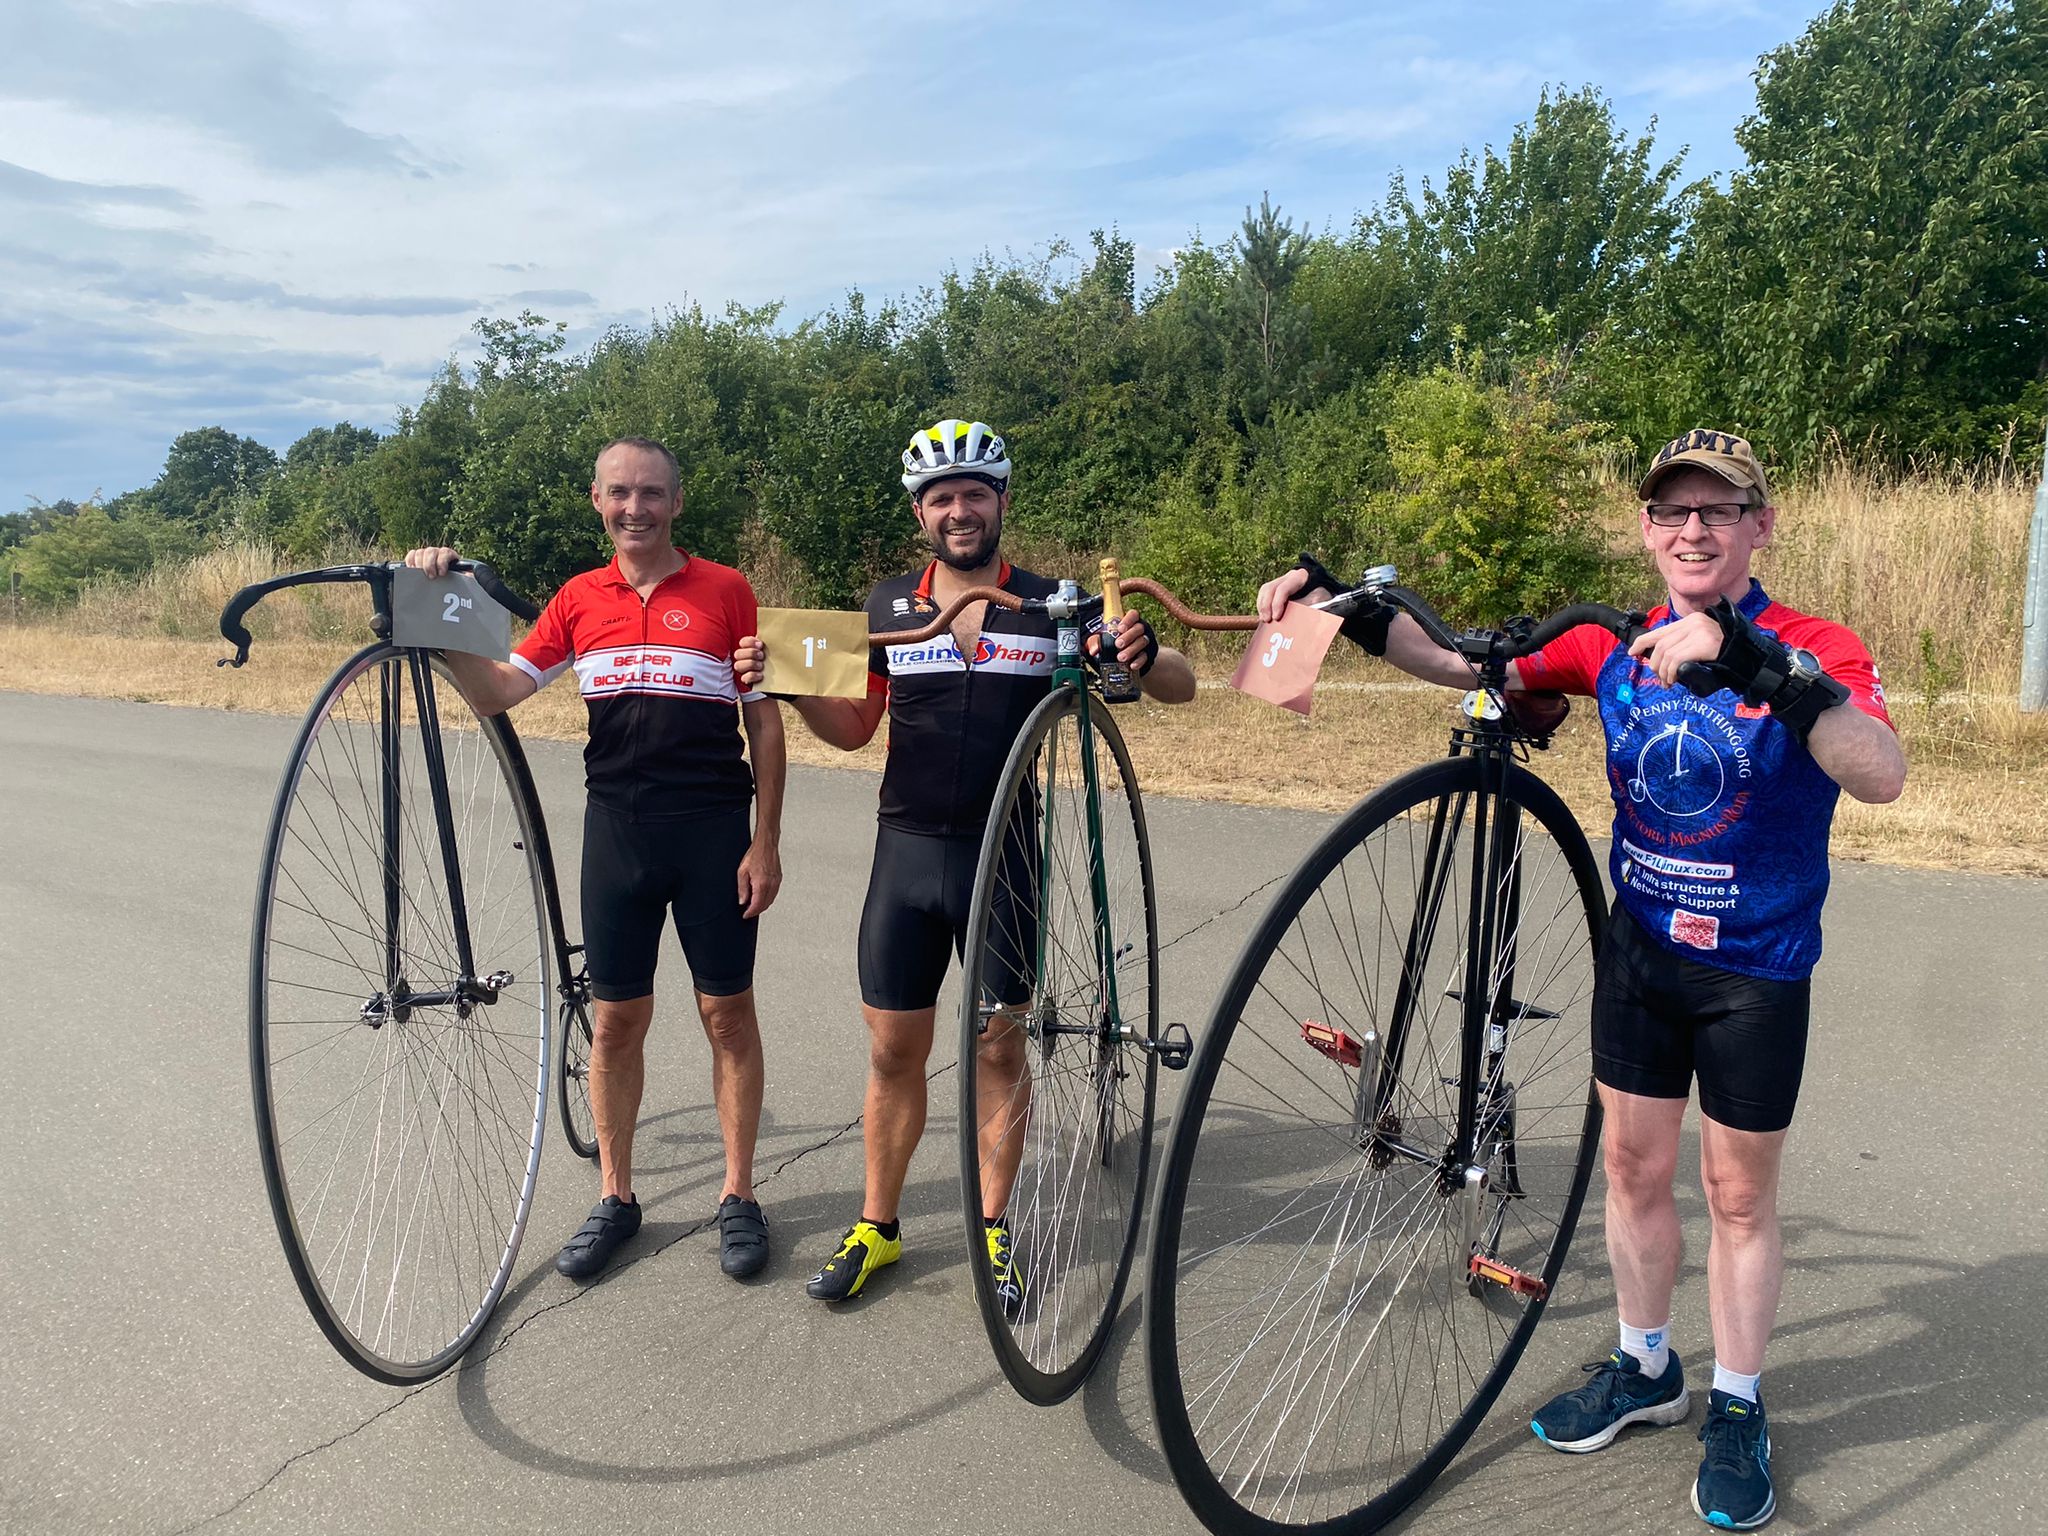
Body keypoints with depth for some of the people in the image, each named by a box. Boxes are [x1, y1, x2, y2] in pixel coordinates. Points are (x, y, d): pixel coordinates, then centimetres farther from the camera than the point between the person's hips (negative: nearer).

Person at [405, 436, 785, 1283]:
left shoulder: (725, 591, -1)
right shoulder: (578, 599, 7)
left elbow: (764, 720, -1)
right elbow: (497, 691, 3)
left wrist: (766, 841, -5)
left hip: (714, 829, -2)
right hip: (617, 827, 3)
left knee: (727, 1011, 6)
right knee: (616, 1020, 9)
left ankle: (739, 1194, 20)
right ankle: (615, 1196, 26)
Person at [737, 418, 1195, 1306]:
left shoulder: (1051, 608, -2)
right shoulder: (888, 608, 5)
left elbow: (1180, 688, -4)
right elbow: (853, 728, 11)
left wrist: (1142, 656, -28)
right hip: (906, 854, 2)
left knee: (1000, 1048, 9)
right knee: (893, 1050, 8)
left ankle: (994, 1231, 25)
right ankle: (877, 1227, 25)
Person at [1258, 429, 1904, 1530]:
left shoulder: (1812, 649, -15)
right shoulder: (1617, 647, -4)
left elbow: (1882, 777, -32)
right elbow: (1466, 662, -9)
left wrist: (1763, 671, -47)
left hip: (1756, 971, -3)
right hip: (1639, 948, 4)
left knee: (1738, 1194, 9)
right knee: (1633, 1165, 14)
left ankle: (1736, 1409, 31)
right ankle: (1645, 1370, 36)